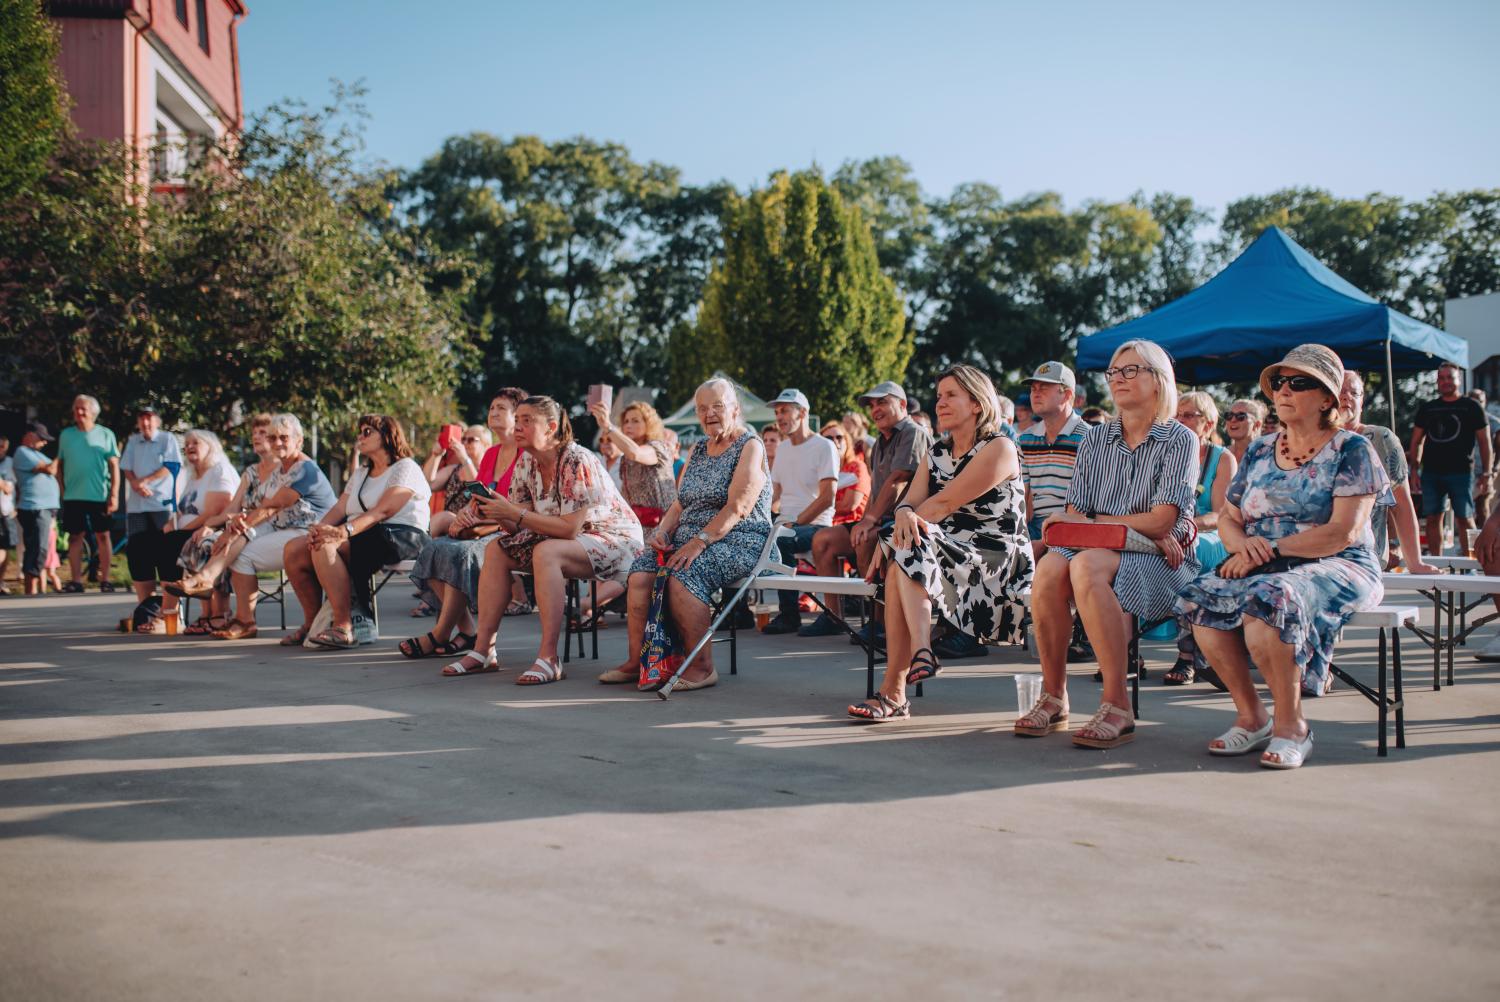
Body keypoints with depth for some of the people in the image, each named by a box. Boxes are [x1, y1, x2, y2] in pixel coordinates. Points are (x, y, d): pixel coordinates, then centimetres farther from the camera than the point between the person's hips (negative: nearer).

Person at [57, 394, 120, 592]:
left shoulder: (105, 434, 2)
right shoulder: (66, 434, 9)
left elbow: (114, 465, 0)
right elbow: (59, 464, 13)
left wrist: (114, 494, -7)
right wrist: (62, 489, 3)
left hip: (100, 496, -2)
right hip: (73, 496, 2)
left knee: (102, 536, 3)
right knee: (75, 537, 3)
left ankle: (105, 579, 8)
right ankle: (76, 580, 7)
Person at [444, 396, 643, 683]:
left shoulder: (577, 462, -23)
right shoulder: (527, 463, 1)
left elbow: (569, 529, -28)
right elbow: (520, 525, 0)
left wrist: (515, 514, -29)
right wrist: (495, 513, -20)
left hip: (614, 538, -9)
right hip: (559, 538, 9)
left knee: (545, 553, -34)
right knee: (496, 550, -4)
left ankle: (548, 657, -35)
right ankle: (483, 650, -7)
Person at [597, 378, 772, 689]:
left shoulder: (750, 447, -2)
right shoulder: (697, 451, 22)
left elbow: (738, 508, -15)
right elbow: (681, 504, 19)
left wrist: (699, 541, -24)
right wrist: (662, 531, -2)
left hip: (737, 542, -7)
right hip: (690, 539, 7)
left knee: (682, 574, -34)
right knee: (642, 568, -20)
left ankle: (702, 667, -25)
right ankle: (636, 660, -18)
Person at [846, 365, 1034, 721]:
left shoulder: (999, 448, -6)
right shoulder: (937, 453, 18)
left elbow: (944, 504, -15)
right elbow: (912, 500, 3)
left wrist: (891, 539, -17)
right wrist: (903, 514, -22)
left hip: (998, 562, -6)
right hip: (946, 558, 6)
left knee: (906, 554, -30)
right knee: (900, 567, -27)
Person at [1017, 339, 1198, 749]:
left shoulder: (1179, 440, 3)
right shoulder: (1094, 441, 17)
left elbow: (1162, 520, -9)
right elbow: (1074, 516, 6)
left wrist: (1092, 522, -4)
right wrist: (1137, 529, -10)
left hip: (1160, 566, -4)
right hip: (1100, 553, 4)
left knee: (1087, 565, -36)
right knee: (1050, 566, -31)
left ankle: (1117, 707, -33)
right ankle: (1053, 697, -22)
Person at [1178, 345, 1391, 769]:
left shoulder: (1352, 449, -1)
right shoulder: (1260, 451, 17)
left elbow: (1343, 532, -13)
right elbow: (1227, 516, 15)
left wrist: (1269, 550, -18)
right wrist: (1242, 543, -10)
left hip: (1336, 568, -5)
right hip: (1262, 568, 5)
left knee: (1269, 599, -37)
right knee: (1200, 597, -26)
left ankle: (1290, 723, -18)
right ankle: (1251, 716, -12)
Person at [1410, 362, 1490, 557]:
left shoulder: (1471, 407, 5)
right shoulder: (1426, 409, 13)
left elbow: (1484, 442, 3)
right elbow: (1417, 441, 15)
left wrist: (1487, 473, -5)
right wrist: (1414, 469, 5)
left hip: (1461, 472, -3)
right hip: (1431, 473, 3)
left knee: (1464, 518, -5)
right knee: (1433, 518, 3)